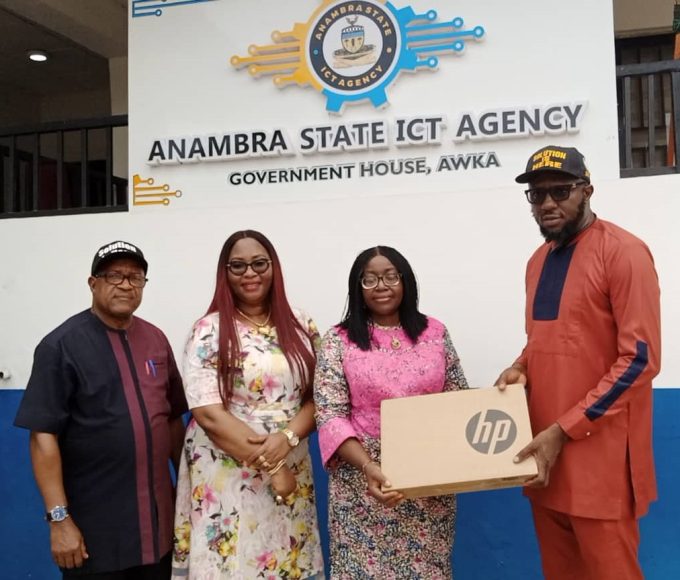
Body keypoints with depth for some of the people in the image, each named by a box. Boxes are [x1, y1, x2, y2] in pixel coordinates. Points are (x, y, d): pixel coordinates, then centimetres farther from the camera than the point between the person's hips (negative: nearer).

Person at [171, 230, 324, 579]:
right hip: (228, 476, -3)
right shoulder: (208, 332, -7)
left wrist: (287, 438, -16)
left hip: (293, 471, 4)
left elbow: (317, 397, 4)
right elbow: (209, 414, -13)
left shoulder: (301, 327, 4)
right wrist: (271, 466, -14)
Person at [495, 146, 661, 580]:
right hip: (545, 452, 7)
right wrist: (520, 369, 1)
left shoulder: (622, 251, -11)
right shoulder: (538, 261, 12)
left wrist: (564, 430, -17)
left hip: (600, 455, -7)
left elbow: (640, 358, -16)